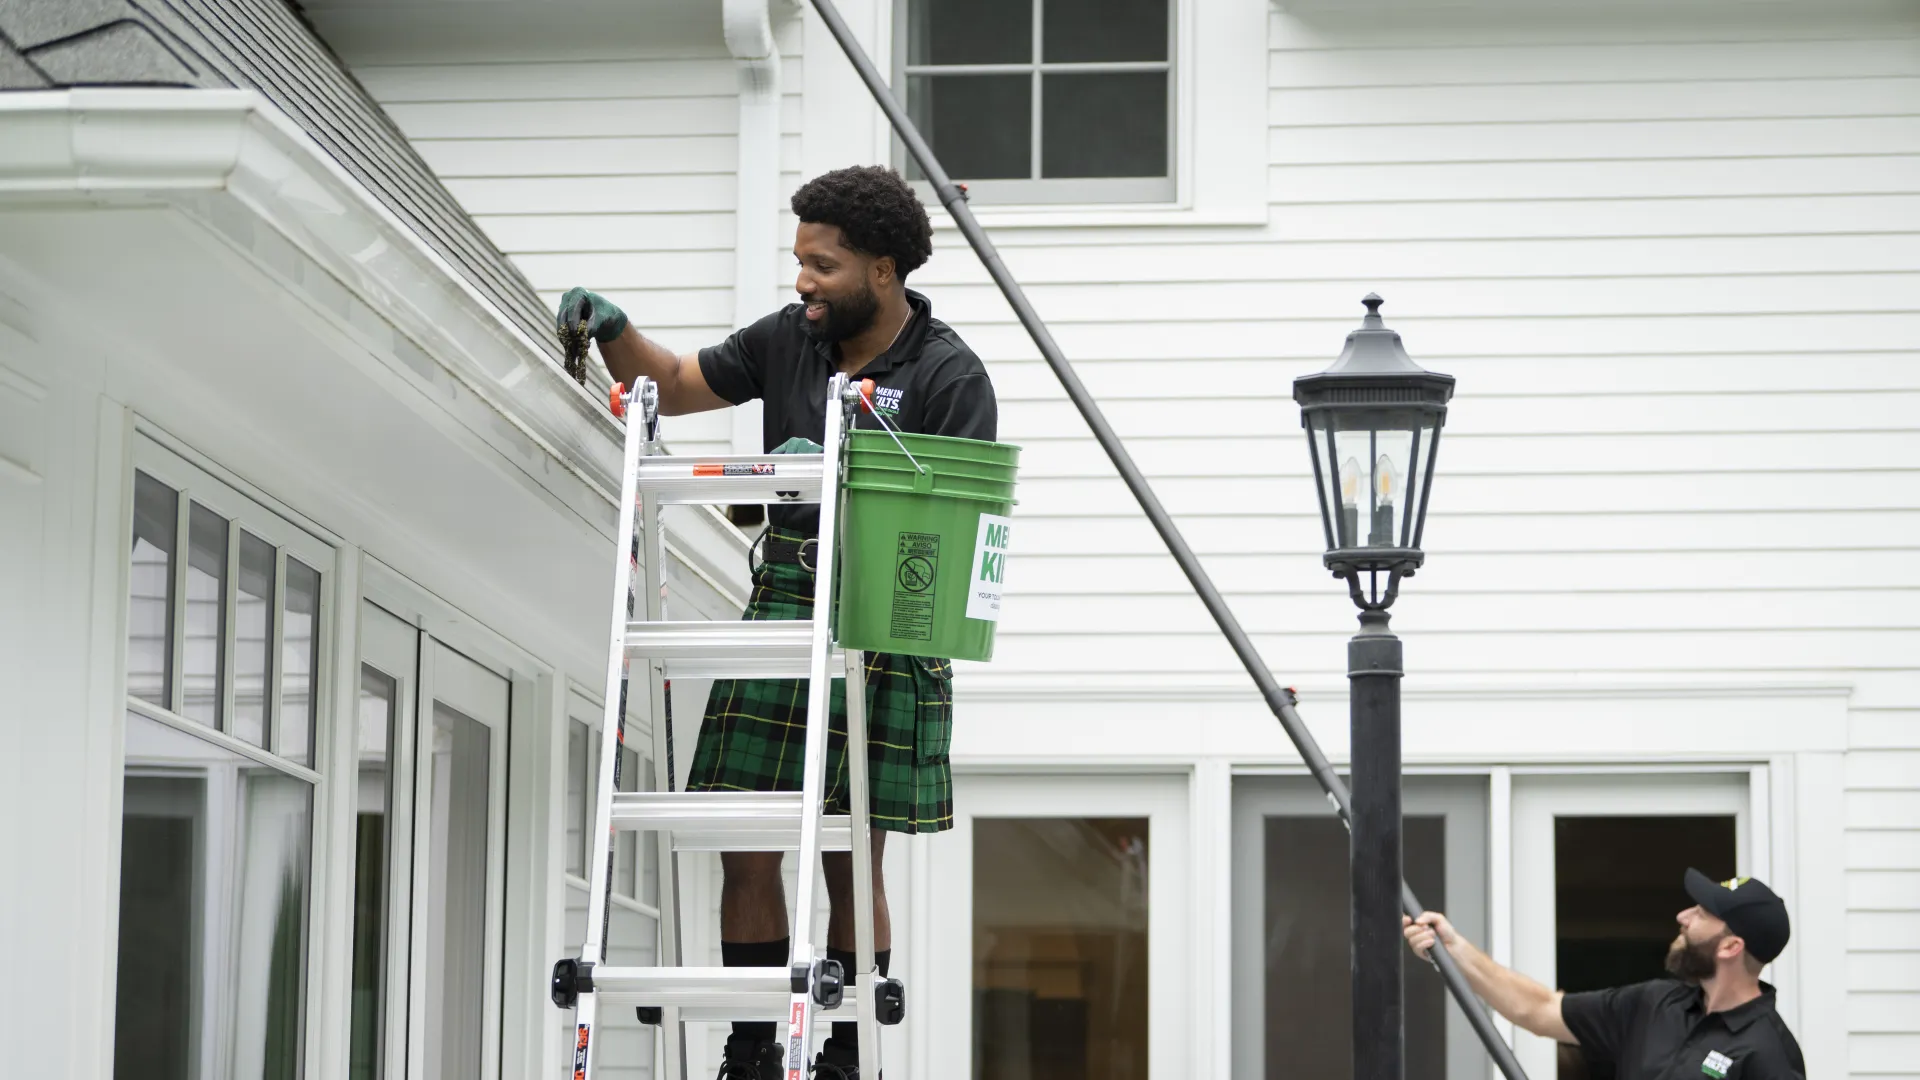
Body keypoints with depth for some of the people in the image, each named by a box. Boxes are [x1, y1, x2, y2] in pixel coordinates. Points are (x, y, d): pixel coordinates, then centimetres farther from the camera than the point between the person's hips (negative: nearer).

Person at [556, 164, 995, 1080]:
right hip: (779, 606, 4)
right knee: (745, 849, -1)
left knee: (851, 860, 1)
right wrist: (612, 332, 0)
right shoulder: (789, 338, 10)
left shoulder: (949, 377, -5)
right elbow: (669, 387, 19)